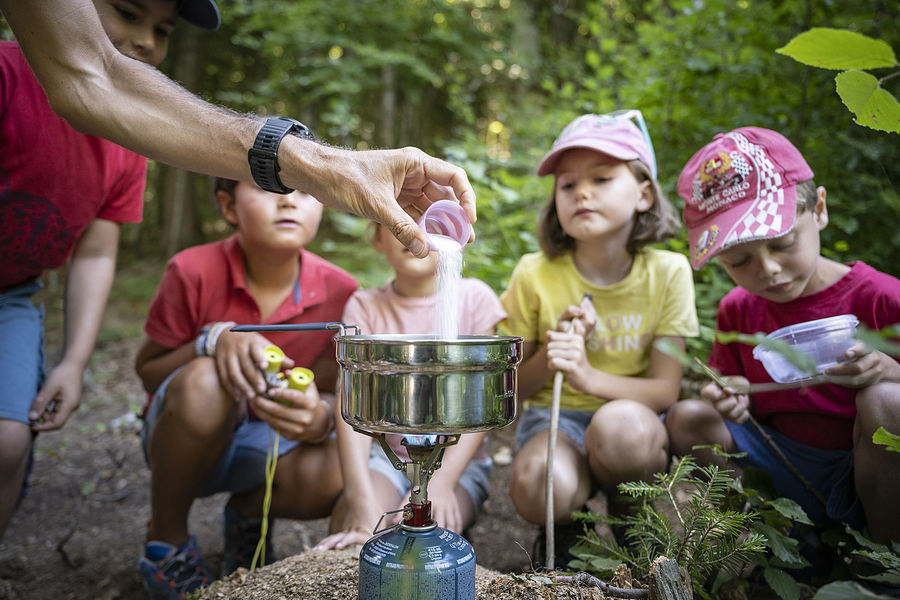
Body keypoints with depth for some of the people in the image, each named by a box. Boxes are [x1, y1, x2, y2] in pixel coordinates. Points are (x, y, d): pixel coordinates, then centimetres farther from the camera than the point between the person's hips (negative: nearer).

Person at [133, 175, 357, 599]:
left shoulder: (339, 291, -13)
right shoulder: (193, 271, -18)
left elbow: (330, 395, -5)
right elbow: (147, 370, -7)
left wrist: (320, 416, -31)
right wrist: (213, 340, -28)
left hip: (264, 444, 2)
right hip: (182, 437, -1)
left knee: (330, 475, -31)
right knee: (205, 381, -35)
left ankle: (248, 512, 9)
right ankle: (165, 540, -7)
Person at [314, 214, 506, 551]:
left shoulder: (473, 298, -5)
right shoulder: (365, 306, -2)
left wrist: (441, 482, -21)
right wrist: (362, 498, -27)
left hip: (457, 460, -1)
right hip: (384, 453, 1)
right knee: (348, 525, -27)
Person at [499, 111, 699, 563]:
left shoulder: (667, 273, -7)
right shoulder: (534, 275, -7)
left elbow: (666, 390, -10)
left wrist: (588, 376, -28)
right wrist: (549, 356, -21)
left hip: (636, 421, 1)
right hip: (555, 419, 0)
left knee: (621, 424, -36)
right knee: (536, 486, -34)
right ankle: (569, 527, 6)